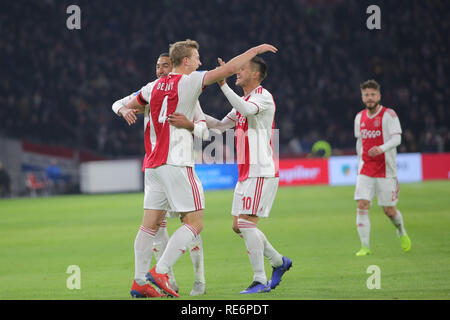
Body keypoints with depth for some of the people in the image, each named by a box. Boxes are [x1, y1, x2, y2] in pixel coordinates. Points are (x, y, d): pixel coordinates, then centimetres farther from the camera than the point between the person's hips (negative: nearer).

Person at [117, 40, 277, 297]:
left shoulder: (155, 86, 15)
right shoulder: (188, 82, -6)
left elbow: (130, 104, 35)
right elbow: (229, 69, -9)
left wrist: (127, 111, 19)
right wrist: (256, 50, -1)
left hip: (153, 165, 8)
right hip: (177, 164, -8)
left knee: (151, 224, 8)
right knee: (195, 223, -5)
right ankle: (160, 272, -14)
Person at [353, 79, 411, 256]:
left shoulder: (388, 114, -7)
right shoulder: (359, 117, 9)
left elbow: (396, 138, -17)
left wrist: (382, 148, -35)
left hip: (386, 171, -3)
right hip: (365, 171, 3)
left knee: (389, 210, 2)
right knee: (362, 206, -12)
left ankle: (402, 233, 34)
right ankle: (365, 247, -8)